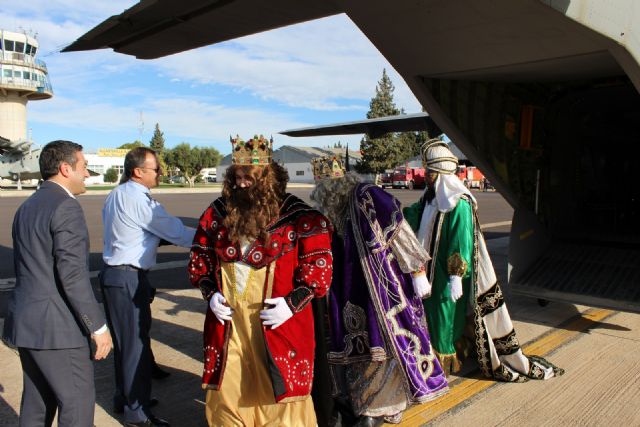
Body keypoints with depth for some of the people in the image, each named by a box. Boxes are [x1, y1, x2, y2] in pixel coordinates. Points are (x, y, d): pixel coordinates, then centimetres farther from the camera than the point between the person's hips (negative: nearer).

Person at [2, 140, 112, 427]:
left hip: (26, 321, 9)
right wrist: (98, 327, -17)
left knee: (37, 402, 19)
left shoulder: (26, 206, 13)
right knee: (78, 401, 1)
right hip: (56, 325, -9)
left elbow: (24, 267, 17)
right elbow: (73, 275, -22)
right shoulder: (66, 207, -16)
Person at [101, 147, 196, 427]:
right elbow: (177, 232, -18)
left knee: (125, 340, 20)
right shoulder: (139, 199, -18)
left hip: (113, 274, 10)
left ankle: (124, 398, 36)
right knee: (135, 342, 1)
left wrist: (157, 237, 11)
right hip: (128, 278, -10)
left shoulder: (116, 195, 12)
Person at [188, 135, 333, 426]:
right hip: (227, 322, 4)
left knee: (280, 389, 8)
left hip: (277, 322, -4)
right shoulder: (218, 212, 4)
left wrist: (293, 303, -17)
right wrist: (210, 292, 0)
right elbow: (199, 254, 13)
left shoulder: (297, 216, -10)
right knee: (228, 389, 18)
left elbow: (319, 263, -9)